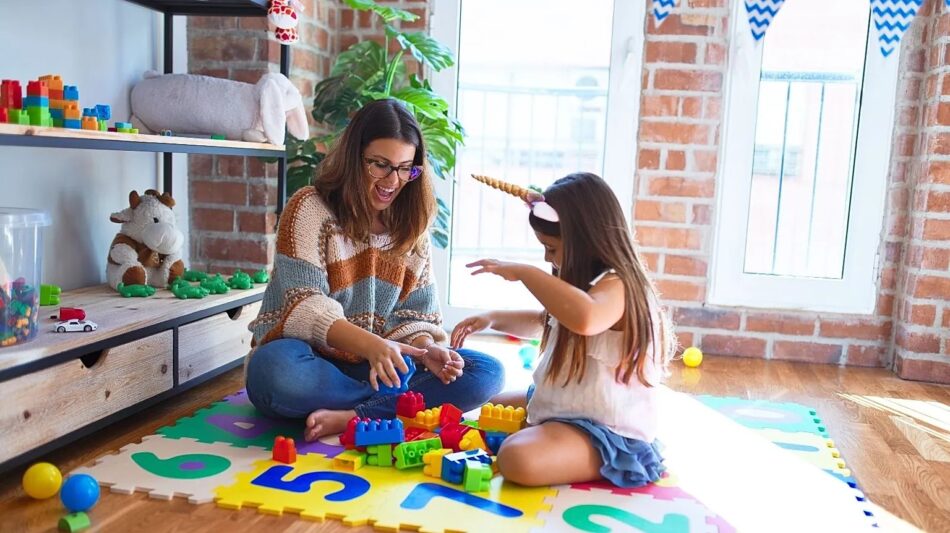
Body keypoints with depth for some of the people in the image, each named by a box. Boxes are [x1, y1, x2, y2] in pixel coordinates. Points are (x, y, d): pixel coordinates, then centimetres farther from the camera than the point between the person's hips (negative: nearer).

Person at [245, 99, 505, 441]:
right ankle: (398, 407, -18)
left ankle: (351, 418, -27)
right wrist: (369, 344, -35)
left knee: (487, 373, -16)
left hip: (375, 367, 4)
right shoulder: (310, 208, -7)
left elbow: (415, 314, 4)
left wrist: (426, 350, -20)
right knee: (274, 369, -40)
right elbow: (306, 306, -18)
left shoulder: (411, 228, 9)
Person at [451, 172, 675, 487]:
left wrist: (525, 272, -36)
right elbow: (544, 323, 27)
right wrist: (493, 319, 11)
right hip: (563, 406, 11)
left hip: (608, 432, -11)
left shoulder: (617, 285, -23)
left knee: (518, 459, -34)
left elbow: (584, 317, -49)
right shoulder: (586, 283, 10)